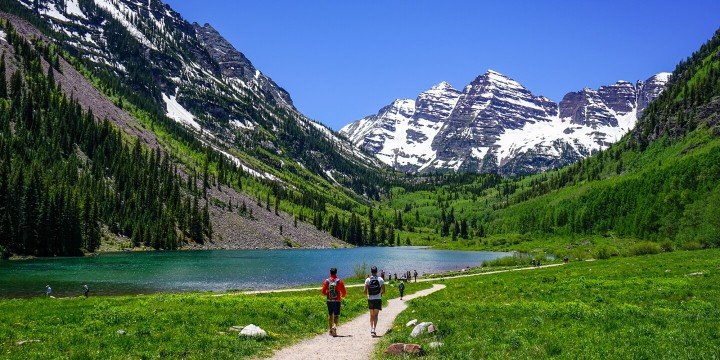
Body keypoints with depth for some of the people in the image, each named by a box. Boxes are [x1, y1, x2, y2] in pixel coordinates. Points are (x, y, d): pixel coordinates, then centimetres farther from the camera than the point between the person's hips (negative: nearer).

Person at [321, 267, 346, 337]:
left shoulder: (326, 281, -1)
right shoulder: (339, 281, -5)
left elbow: (323, 291, 0)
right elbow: (344, 292, -4)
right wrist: (342, 296, 17)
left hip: (329, 300, 2)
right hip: (337, 301, -2)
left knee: (330, 315, 14)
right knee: (336, 315, 2)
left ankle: (331, 330, 20)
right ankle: (335, 326, -24)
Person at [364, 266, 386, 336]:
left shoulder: (367, 280, -1)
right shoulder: (380, 279, -2)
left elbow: (365, 291, -6)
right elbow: (383, 291, -4)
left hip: (370, 299, 1)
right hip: (378, 299, -1)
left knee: (371, 315, 17)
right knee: (375, 315, -1)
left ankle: (371, 328, 13)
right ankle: (374, 329, -14)